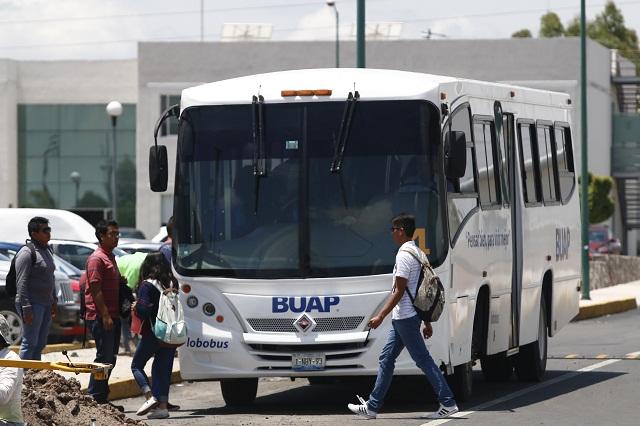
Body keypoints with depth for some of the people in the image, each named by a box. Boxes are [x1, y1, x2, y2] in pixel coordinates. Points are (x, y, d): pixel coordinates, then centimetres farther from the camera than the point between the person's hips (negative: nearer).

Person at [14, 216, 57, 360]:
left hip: (46, 304, 9)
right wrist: (26, 308, -22)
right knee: (30, 343, -9)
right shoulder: (26, 253, -13)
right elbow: (21, 283, -18)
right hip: (33, 304, -9)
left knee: (41, 343, 11)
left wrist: (54, 301, 20)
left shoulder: (46, 251, 15)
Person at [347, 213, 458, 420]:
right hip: (403, 318, 10)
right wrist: (427, 322, 20)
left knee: (423, 359, -7)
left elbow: (399, 290, -18)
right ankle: (372, 406, 14)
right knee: (386, 358, 11)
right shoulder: (417, 252, 15)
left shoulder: (404, 255, -15)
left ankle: (448, 403, -5)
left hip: (405, 317, -10)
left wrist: (381, 316, -16)